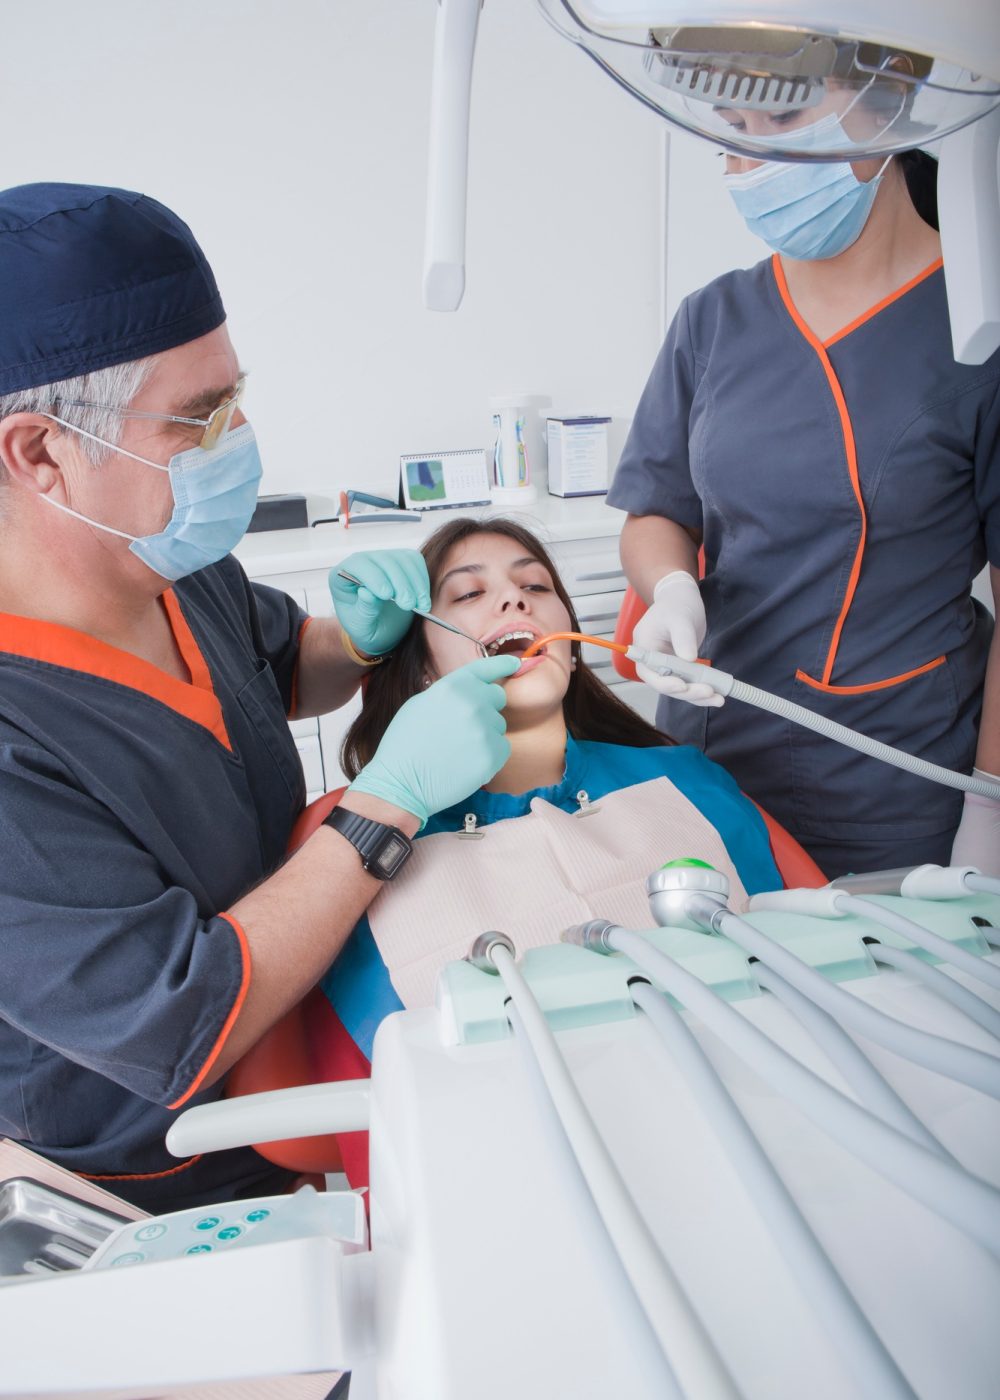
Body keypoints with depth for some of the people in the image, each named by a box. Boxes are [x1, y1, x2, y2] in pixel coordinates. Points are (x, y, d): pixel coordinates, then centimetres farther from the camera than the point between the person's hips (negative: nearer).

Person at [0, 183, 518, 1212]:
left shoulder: (180, 571, -6)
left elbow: (278, 666, 16)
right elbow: (184, 1033, -30)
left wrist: (355, 640, -7)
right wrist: (392, 797, -28)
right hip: (173, 1188, -7)